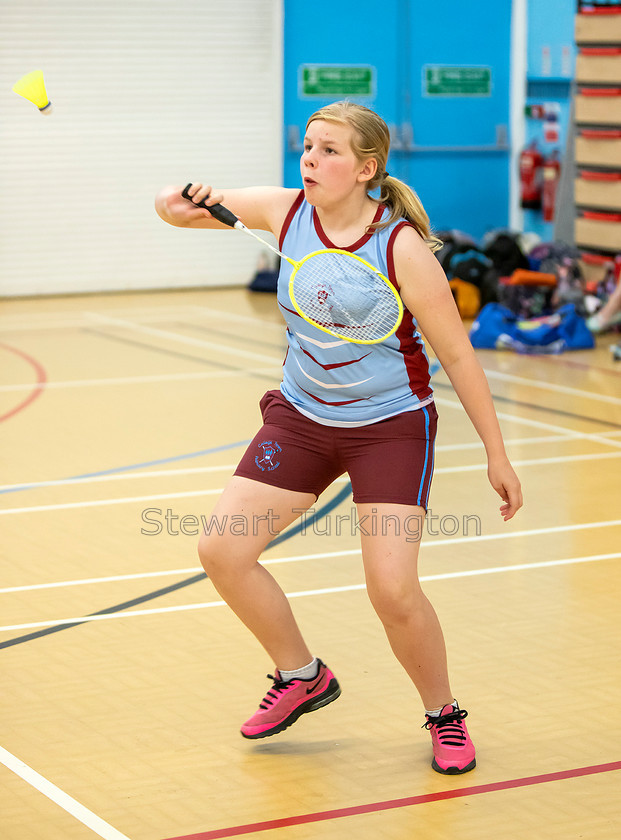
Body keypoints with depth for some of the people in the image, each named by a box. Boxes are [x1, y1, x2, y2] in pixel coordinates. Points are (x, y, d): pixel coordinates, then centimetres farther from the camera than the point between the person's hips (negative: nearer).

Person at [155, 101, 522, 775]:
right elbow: (180, 206, -1)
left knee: (392, 590, -16)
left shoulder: (403, 248, -22)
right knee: (222, 551, -4)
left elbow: (456, 354, -14)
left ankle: (443, 714, 13)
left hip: (391, 426, -5)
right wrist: (175, 205, -27)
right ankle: (302, 676, 20)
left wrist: (496, 455, -10)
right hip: (303, 416, 5)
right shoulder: (286, 211, -9)